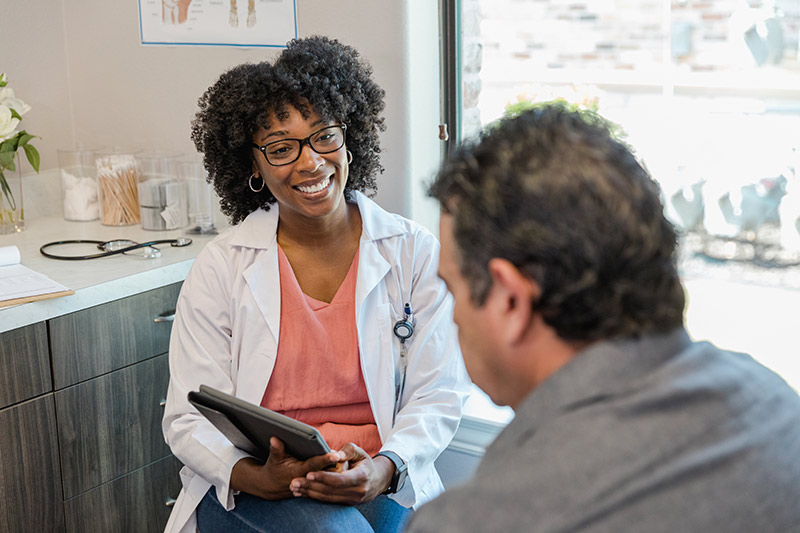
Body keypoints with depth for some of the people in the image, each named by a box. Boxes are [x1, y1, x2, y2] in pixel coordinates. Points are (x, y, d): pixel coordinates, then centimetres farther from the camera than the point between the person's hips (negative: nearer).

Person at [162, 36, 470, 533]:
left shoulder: (416, 252, 1)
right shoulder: (221, 267, 0)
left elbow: (437, 396, 0)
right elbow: (190, 420, -2)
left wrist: (383, 469, -19)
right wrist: (258, 477, -21)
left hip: (378, 486, 1)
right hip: (250, 488, -1)